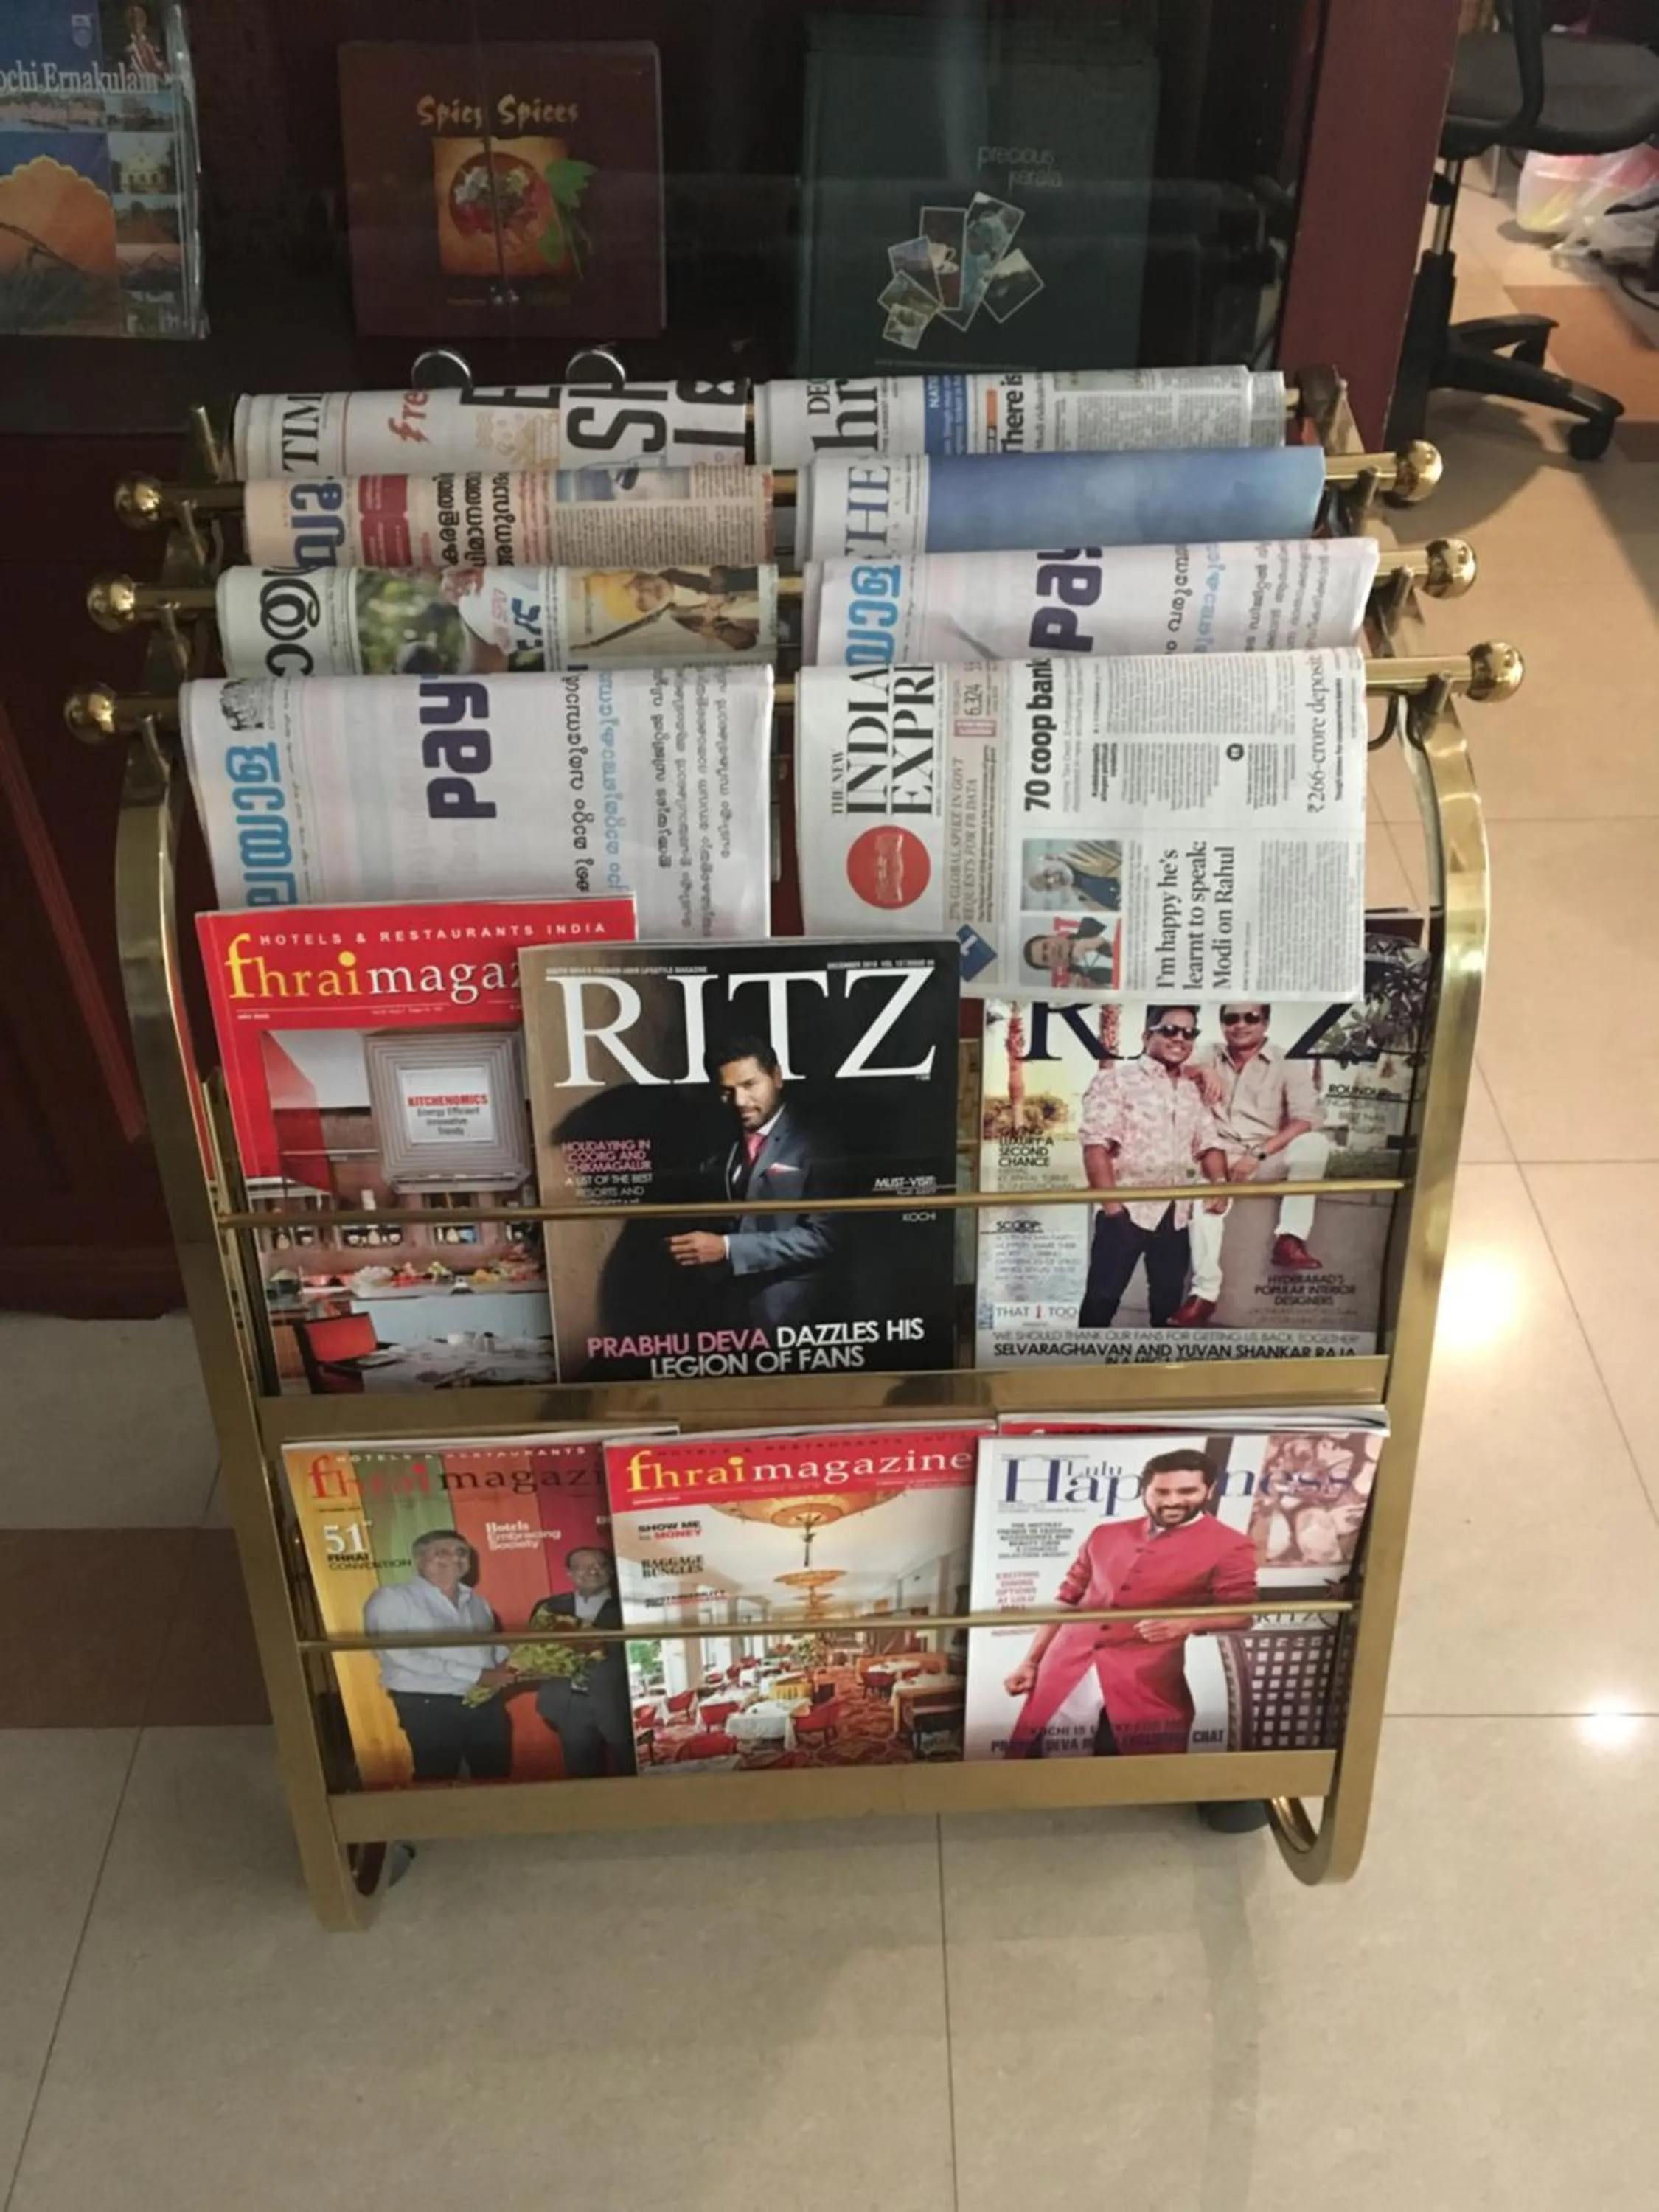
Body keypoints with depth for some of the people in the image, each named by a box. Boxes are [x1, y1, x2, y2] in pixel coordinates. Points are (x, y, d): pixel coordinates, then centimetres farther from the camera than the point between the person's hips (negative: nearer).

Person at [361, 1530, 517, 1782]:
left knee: (497, 1777, 10)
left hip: (487, 1703, 6)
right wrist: (475, 1676, -17)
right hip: (429, 1706, -6)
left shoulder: (475, 1601, 15)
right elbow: (401, 1655, -17)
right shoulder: (392, 1598, -7)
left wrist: (506, 1664, -5)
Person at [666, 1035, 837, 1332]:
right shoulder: (721, 1152, 14)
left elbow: (820, 1237, -17)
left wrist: (728, 1248, -20)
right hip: (731, 1307, 6)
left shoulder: (812, 1144, -8)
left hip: (791, 1311, -5)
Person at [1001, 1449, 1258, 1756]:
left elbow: (1241, 1615, -3)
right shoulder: (1105, 1536, 14)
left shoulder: (1229, 1547, 0)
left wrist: (1188, 1623, -22)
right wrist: (1030, 1662, 16)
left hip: (1148, 1682, -4)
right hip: (1064, 1672, 4)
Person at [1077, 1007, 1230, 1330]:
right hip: (1127, 1208, -6)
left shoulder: (1192, 1092, 15)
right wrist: (1111, 1203, -19)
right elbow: (1096, 1143, -13)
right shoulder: (1118, 1078, -5)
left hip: (1175, 1212, 6)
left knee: (1169, 1300, 12)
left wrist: (1219, 1181, -4)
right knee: (1103, 1295, -3)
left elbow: (1208, 1143, 17)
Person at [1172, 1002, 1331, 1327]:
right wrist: (1203, 1071, -14)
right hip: (1219, 1157, 1)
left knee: (1315, 1143, -30)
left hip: (1268, 1160, -1)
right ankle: (1204, 1293, -38)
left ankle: (1290, 1238, -33)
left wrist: (1258, 1154, -20)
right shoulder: (1210, 1056, 14)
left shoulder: (1288, 1063, 2)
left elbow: (1308, 1120, -11)